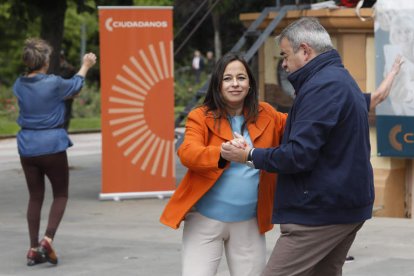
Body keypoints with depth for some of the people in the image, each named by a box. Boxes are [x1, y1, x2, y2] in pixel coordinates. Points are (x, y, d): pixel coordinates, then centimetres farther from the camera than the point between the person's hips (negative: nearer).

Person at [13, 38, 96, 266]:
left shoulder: (19, 85, 0)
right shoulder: (53, 84, -13)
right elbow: (75, 85, 9)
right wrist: (85, 66, 28)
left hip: (27, 146, 5)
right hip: (52, 145, -4)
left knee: (35, 197, 12)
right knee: (60, 195, 9)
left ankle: (34, 249, 13)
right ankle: (47, 240, -8)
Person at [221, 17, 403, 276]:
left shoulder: (321, 87, -17)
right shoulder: (342, 78, 18)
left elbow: (299, 155, -23)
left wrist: (249, 155, -12)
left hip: (320, 213, -11)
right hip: (348, 206, 11)